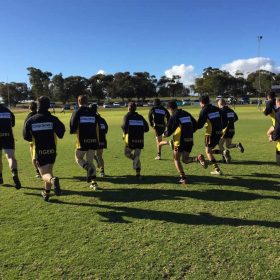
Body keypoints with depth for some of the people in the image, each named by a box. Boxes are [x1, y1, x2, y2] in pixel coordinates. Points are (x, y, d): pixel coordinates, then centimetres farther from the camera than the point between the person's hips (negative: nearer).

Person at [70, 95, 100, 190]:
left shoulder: (77, 112, -5)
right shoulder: (93, 113, 7)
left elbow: (72, 129, -9)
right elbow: (97, 128, 8)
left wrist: (75, 131, 12)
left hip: (82, 141, -4)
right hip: (93, 141, 4)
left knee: (78, 158, 17)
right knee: (90, 161, 13)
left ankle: (89, 168, -13)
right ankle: (94, 182, 6)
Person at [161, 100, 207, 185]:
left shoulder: (174, 116, -9)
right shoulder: (187, 114, 11)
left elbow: (169, 131, -10)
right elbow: (195, 125, 14)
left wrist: (165, 134, 12)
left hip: (180, 141, -6)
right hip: (190, 140, 6)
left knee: (176, 159, 12)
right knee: (185, 159, 13)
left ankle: (183, 178, 5)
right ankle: (198, 158, -16)